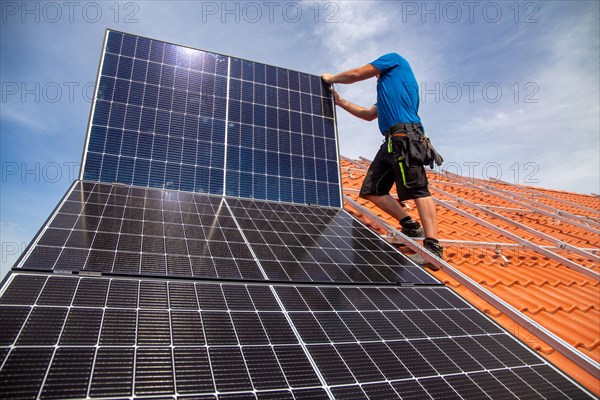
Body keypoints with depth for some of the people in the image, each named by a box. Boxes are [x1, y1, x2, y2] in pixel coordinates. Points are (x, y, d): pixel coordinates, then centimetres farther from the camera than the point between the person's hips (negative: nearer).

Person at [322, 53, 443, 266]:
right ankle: (410, 226, 5)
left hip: (404, 133, -9)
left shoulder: (395, 58, 15)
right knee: (372, 190, 3)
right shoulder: (388, 88, 36)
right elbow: (369, 114, 37)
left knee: (417, 190, -17)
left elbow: (356, 74, 12)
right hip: (392, 141, 10)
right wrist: (341, 102, 40)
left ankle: (433, 248, -22)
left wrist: (332, 78, 29)